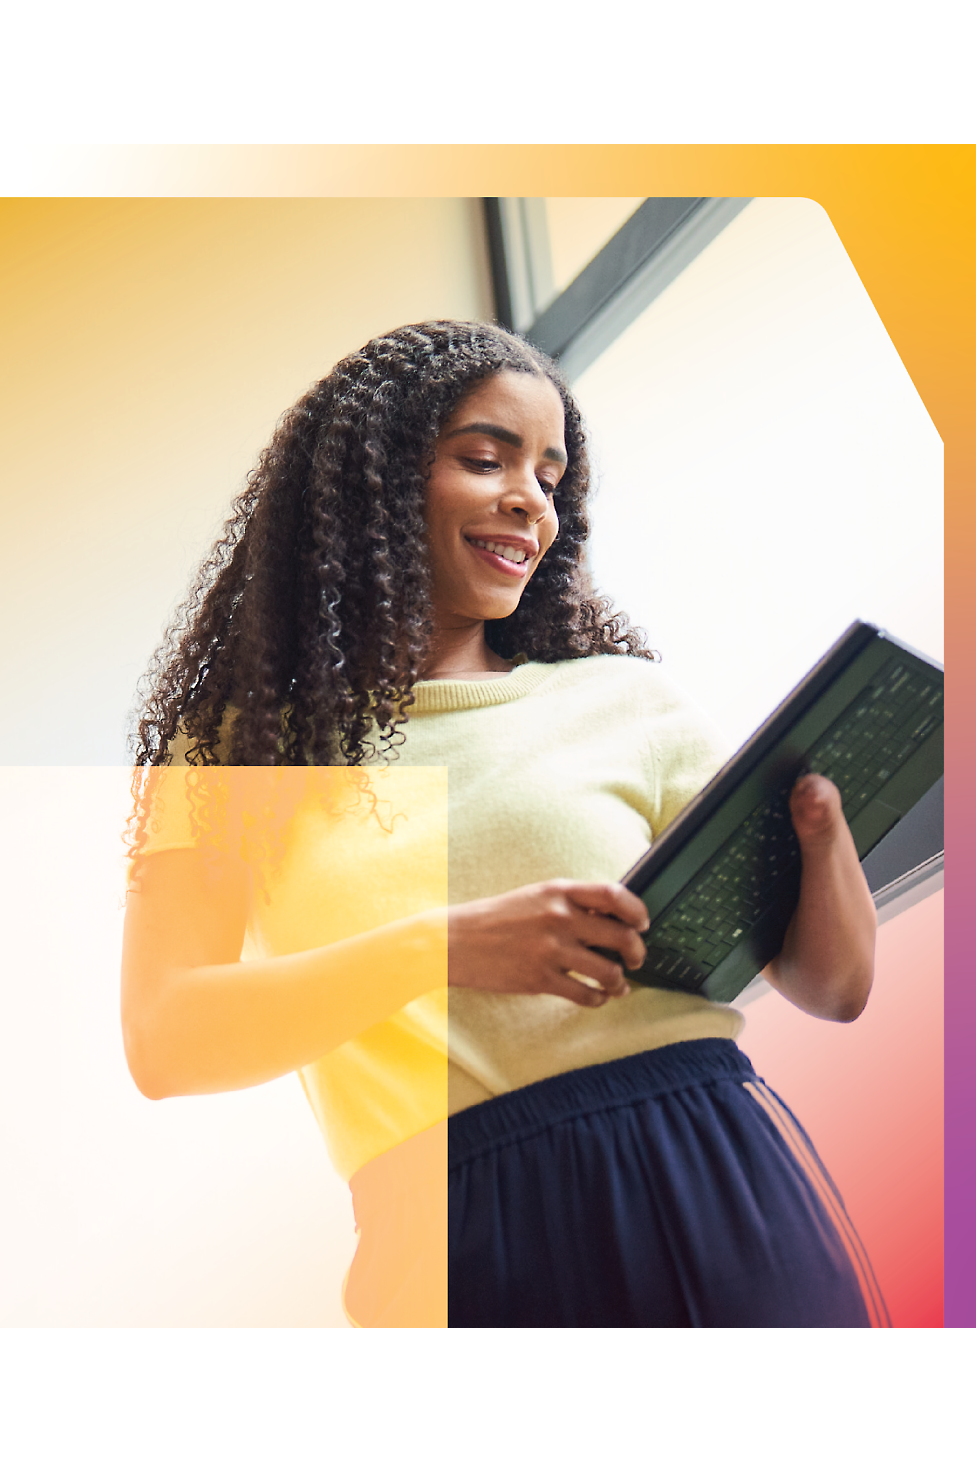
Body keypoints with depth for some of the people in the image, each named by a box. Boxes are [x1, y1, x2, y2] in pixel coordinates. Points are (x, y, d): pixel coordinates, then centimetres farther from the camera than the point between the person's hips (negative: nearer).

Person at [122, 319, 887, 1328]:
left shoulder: (623, 701, 8)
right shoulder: (241, 746, 6)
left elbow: (833, 987, 9)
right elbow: (164, 1043, -7)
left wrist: (821, 818, -12)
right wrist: (439, 948, -18)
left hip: (713, 1197, 2)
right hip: (458, 1248, -1)